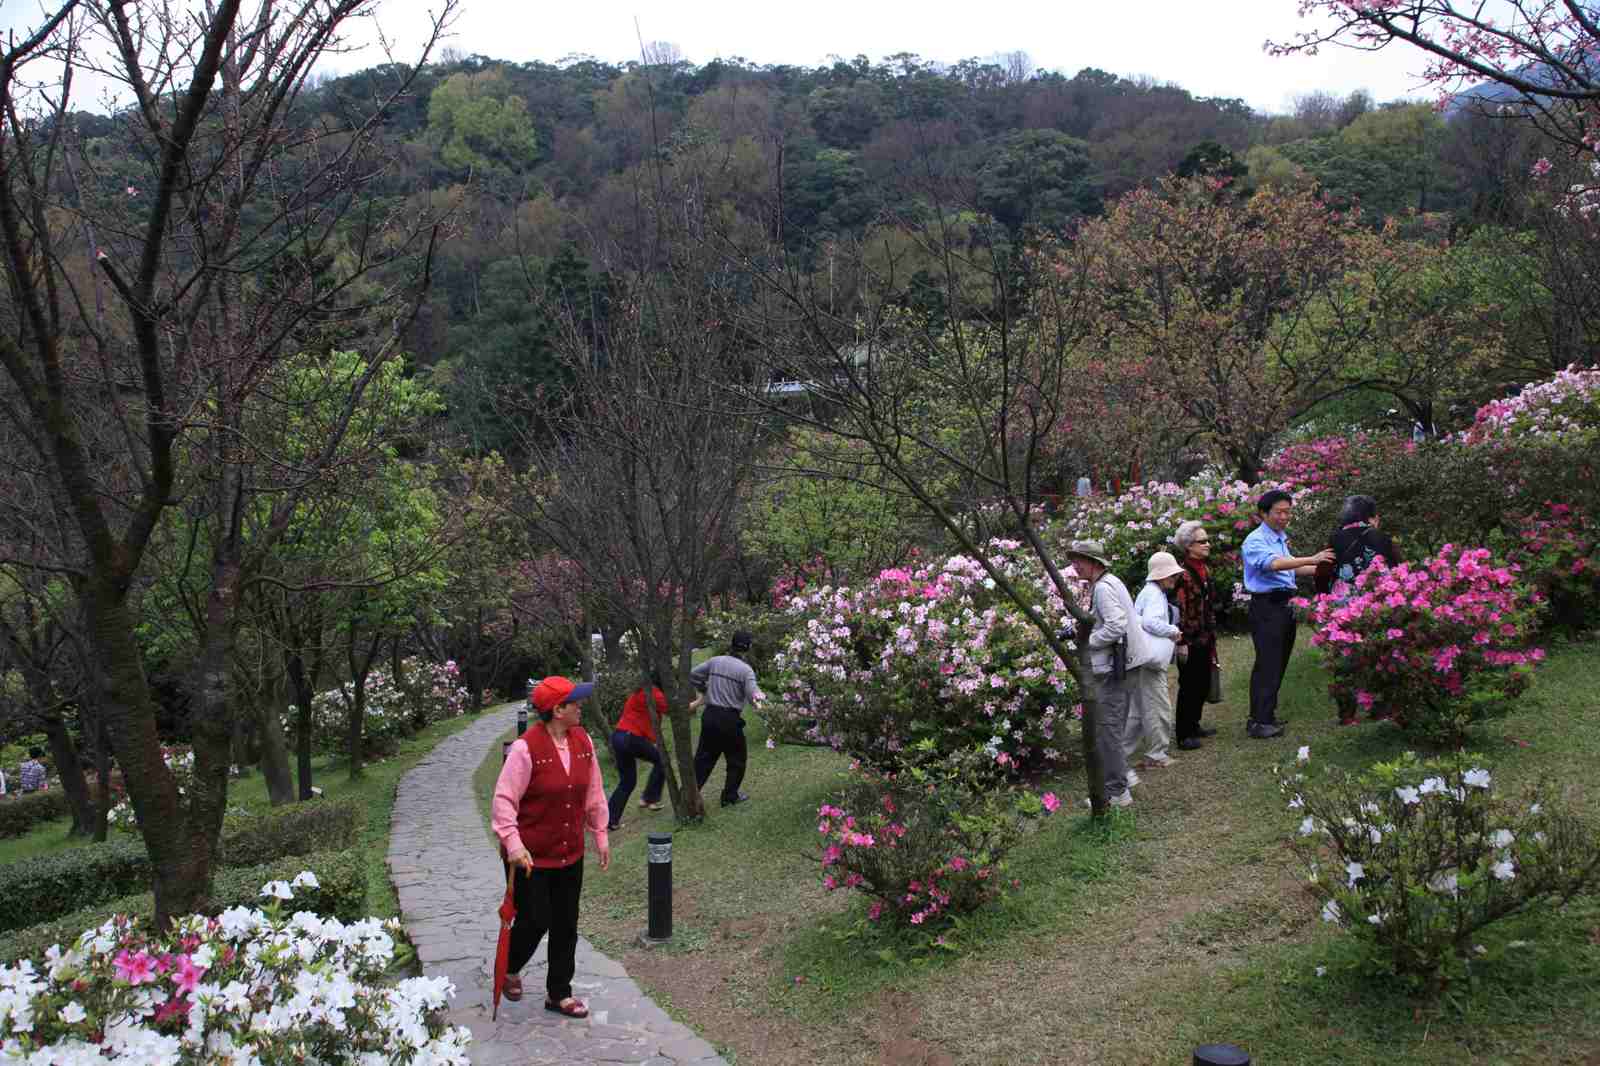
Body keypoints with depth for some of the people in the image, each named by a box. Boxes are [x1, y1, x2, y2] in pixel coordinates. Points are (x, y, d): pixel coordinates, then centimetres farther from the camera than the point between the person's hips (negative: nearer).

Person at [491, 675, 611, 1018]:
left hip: (570, 855, 6)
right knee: (535, 921, 3)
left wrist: (601, 837, 12)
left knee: (566, 925, 12)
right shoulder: (526, 748, -20)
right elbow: (504, 799, -19)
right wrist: (513, 843, -26)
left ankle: (559, 993, 27)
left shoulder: (582, 741, 0)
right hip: (531, 857, -6)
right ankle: (510, 970, 35)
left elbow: (594, 794, 9)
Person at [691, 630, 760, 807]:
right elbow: (754, 696, -18)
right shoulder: (746, 670, -11)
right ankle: (730, 796, 20)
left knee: (704, 757, 13)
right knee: (737, 759, 15)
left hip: (709, 716, 5)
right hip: (730, 719, -4)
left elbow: (693, 675, 10)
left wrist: (704, 690, 22)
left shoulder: (715, 661, 3)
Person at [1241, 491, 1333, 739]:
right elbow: (1274, 564, -30)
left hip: (1286, 605, 9)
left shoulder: (1281, 538, 16)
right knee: (1267, 665, -10)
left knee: (1279, 664, 12)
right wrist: (1311, 559, -35)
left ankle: (1267, 714, 20)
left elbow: (1290, 569, 25)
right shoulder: (1256, 540, -13)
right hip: (1267, 606, -9)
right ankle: (1259, 722, -9)